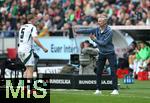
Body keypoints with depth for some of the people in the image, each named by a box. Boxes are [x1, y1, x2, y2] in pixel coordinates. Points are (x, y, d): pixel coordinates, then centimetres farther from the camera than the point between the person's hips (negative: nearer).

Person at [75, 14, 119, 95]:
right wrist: (77, 31, -15)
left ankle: (115, 89, -6)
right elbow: (87, 31, -6)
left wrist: (95, 39, -18)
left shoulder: (109, 31, -20)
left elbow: (104, 43, -24)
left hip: (110, 53, -6)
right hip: (101, 53, 6)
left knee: (113, 71, -9)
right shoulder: (97, 29, -2)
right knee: (98, 71, 4)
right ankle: (98, 89, 10)